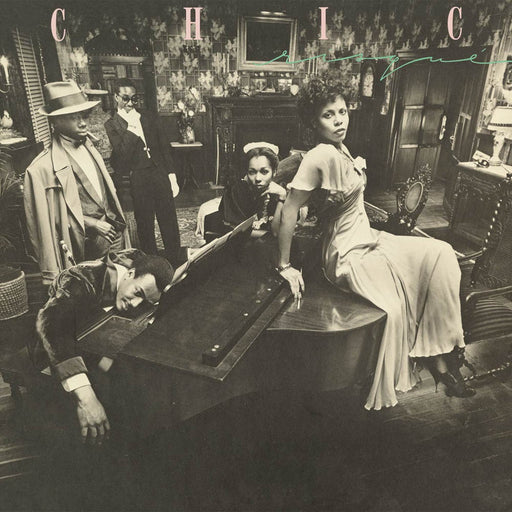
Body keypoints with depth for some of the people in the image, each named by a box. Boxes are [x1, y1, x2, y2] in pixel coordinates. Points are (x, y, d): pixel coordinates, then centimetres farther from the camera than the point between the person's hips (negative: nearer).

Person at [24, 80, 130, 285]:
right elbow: (47, 219, -10)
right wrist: (92, 224, -14)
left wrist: (118, 223, 12)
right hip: (90, 243, -6)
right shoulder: (42, 169, -14)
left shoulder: (89, 148, 8)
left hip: (115, 232, 6)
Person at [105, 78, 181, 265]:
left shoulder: (149, 118, 11)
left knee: (169, 222, 8)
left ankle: (174, 262, 22)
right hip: (138, 181, -3)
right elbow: (119, 159, -12)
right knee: (145, 225, 8)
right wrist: (130, 130, -16)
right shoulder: (112, 125, -2)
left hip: (160, 175, 3)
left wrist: (171, 175, 6)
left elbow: (164, 147, 13)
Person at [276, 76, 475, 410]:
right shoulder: (320, 157, -21)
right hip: (347, 254, -9)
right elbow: (289, 211, -22)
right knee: (392, 309, -29)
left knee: (440, 253, -5)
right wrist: (285, 266, -17)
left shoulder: (340, 148, 6)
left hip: (369, 239, 9)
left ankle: (442, 358, 1)